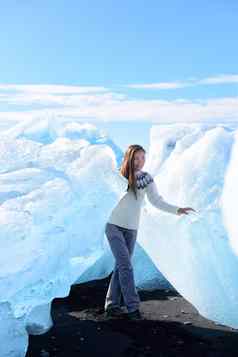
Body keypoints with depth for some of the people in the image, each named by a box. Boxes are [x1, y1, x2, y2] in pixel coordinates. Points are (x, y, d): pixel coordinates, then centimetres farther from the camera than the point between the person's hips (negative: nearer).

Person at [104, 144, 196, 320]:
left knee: (121, 267, 8)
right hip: (114, 226, -3)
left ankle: (112, 305, 17)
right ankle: (133, 307, -9)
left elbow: (157, 201, -6)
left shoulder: (146, 178, -1)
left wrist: (177, 209, -17)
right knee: (126, 266, -12)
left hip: (131, 229, 3)